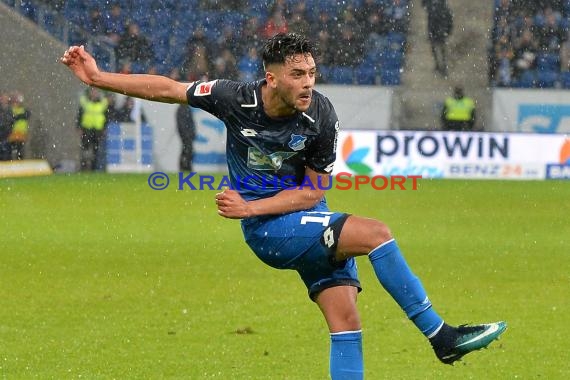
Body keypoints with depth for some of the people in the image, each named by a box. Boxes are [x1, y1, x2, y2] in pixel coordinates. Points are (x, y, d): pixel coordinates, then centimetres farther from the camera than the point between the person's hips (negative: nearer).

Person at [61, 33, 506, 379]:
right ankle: (441, 336, -17)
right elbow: (166, 89, -2)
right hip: (268, 230, -3)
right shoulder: (236, 98, -15)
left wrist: (251, 207, -16)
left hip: (310, 221, 3)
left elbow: (314, 191, -6)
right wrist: (98, 77, -2)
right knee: (376, 233, -23)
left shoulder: (322, 116, -13)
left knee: (346, 322, -9)